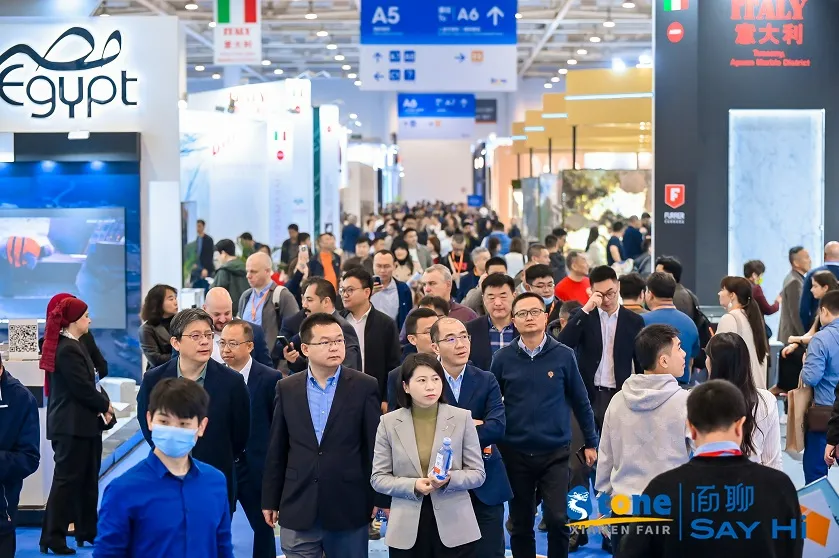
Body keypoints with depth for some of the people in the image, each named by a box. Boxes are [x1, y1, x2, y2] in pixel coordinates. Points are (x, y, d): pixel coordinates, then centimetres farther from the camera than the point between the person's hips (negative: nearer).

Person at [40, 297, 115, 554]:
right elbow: (83, 389, -20)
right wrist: (105, 405, -4)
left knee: (87, 480, 16)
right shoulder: (69, 350, -17)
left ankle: (87, 531, 24)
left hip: (81, 424, 10)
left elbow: (90, 380, 13)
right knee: (67, 480, -7)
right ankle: (52, 537, -4)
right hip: (73, 426, -10)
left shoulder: (72, 345, 14)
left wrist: (102, 405, -2)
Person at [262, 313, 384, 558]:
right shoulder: (286, 388, 5)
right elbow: (276, 450, 8)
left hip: (349, 508, -2)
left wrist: (380, 497, -2)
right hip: (297, 509, 2)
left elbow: (375, 445, -1)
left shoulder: (365, 386, -2)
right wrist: (270, 500, 8)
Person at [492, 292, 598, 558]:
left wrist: (591, 442, 8)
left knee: (557, 519, -11)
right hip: (515, 454, 1)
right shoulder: (503, 358, -1)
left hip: (556, 453, -1)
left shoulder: (563, 355, -3)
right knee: (521, 525, 9)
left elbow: (580, 401, 5)